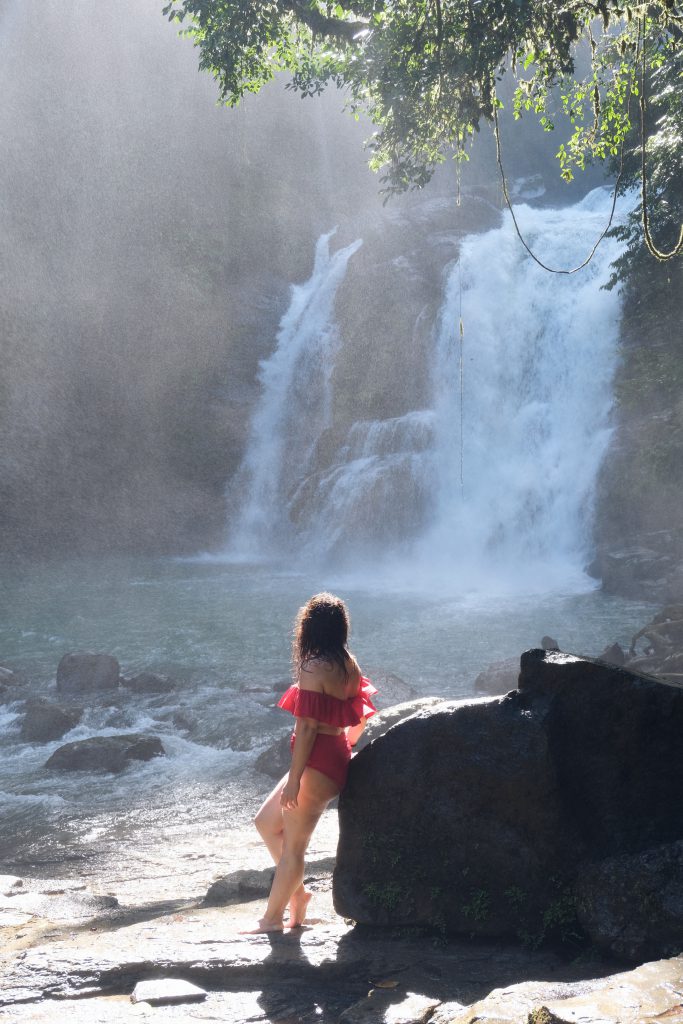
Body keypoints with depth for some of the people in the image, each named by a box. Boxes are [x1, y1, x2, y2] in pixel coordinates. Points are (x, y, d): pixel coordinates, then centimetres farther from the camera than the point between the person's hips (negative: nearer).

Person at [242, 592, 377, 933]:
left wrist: (294, 779, -18)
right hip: (337, 756, 9)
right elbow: (362, 716, 14)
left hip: (317, 761, -9)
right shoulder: (349, 665, 7)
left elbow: (307, 727, -20)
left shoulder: (314, 669, -18)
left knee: (293, 845, 2)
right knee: (266, 821, 20)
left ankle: (272, 918, 13)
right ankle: (296, 892, 23)